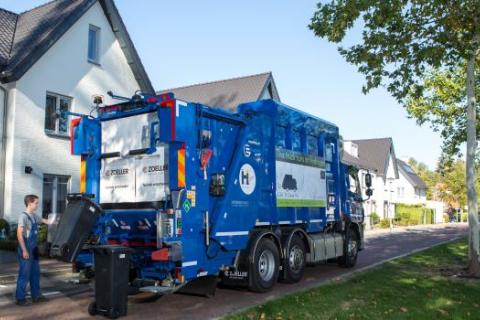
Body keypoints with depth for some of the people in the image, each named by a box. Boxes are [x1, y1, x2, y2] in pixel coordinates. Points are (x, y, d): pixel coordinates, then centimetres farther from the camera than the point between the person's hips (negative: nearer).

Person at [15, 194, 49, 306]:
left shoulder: (34, 216, 9)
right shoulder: (23, 216, -16)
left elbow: (44, 221, 30)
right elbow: (19, 234, -19)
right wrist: (24, 250, -21)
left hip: (33, 250, 9)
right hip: (26, 250, -9)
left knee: (35, 273, 14)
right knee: (24, 274, -2)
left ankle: (36, 296, 23)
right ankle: (20, 298, 8)